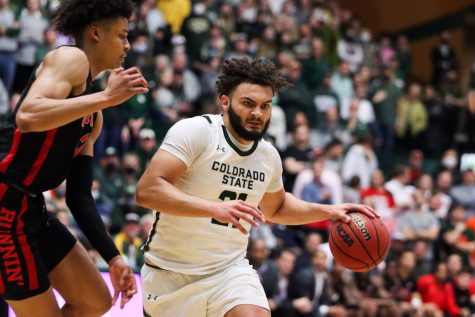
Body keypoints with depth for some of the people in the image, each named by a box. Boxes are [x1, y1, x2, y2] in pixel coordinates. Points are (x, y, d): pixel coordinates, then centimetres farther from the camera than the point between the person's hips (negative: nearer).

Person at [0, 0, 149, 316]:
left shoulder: (93, 117, 20)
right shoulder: (71, 58, -8)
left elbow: (79, 194, 20)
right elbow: (27, 117, -27)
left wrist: (113, 257, 13)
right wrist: (107, 97, -24)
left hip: (31, 208, 10)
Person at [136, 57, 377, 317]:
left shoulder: (269, 156, 3)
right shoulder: (195, 131, -17)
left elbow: (274, 208, 24)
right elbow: (147, 190, -28)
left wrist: (327, 211, 9)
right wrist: (215, 208, -37)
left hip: (230, 269, 4)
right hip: (171, 273, -3)